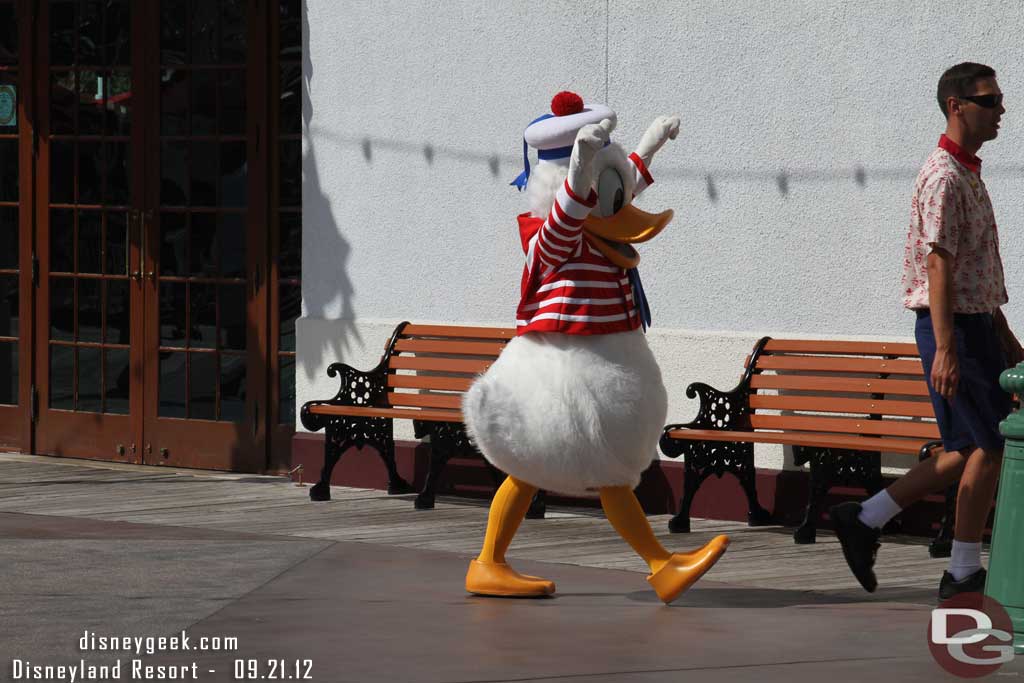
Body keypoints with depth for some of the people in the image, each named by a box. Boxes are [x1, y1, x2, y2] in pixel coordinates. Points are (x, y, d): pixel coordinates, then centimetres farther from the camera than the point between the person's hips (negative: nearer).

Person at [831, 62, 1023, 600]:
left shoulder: (969, 175, 18)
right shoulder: (944, 177, -14)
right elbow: (939, 264, -21)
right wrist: (946, 349, -25)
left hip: (976, 324, 10)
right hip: (951, 327, -10)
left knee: (970, 452, 10)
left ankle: (864, 519, 13)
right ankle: (964, 575, 1)